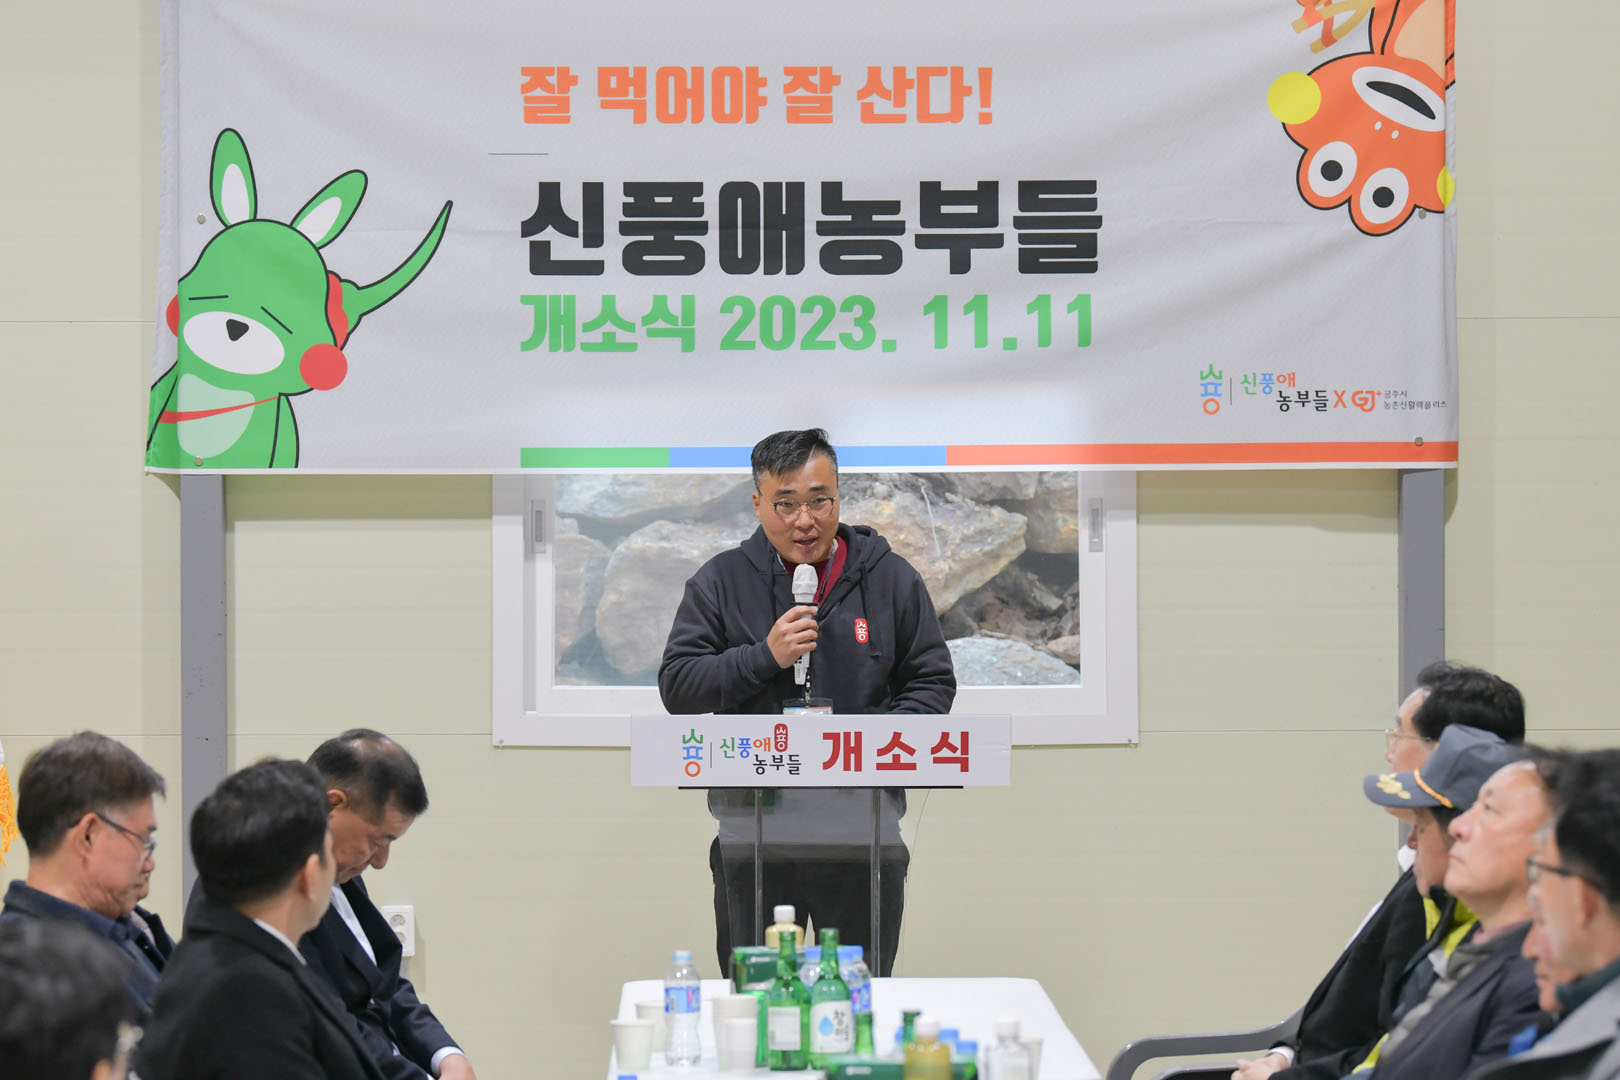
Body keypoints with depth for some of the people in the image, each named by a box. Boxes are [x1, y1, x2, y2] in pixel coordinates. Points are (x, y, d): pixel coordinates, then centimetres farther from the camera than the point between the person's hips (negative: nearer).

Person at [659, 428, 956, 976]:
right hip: (753, 835, 0)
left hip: (863, 833, 0)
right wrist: (765, 657, -13)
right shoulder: (721, 581, 4)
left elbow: (933, 682, 9)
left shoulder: (891, 578, 5)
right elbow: (677, 687, 1)